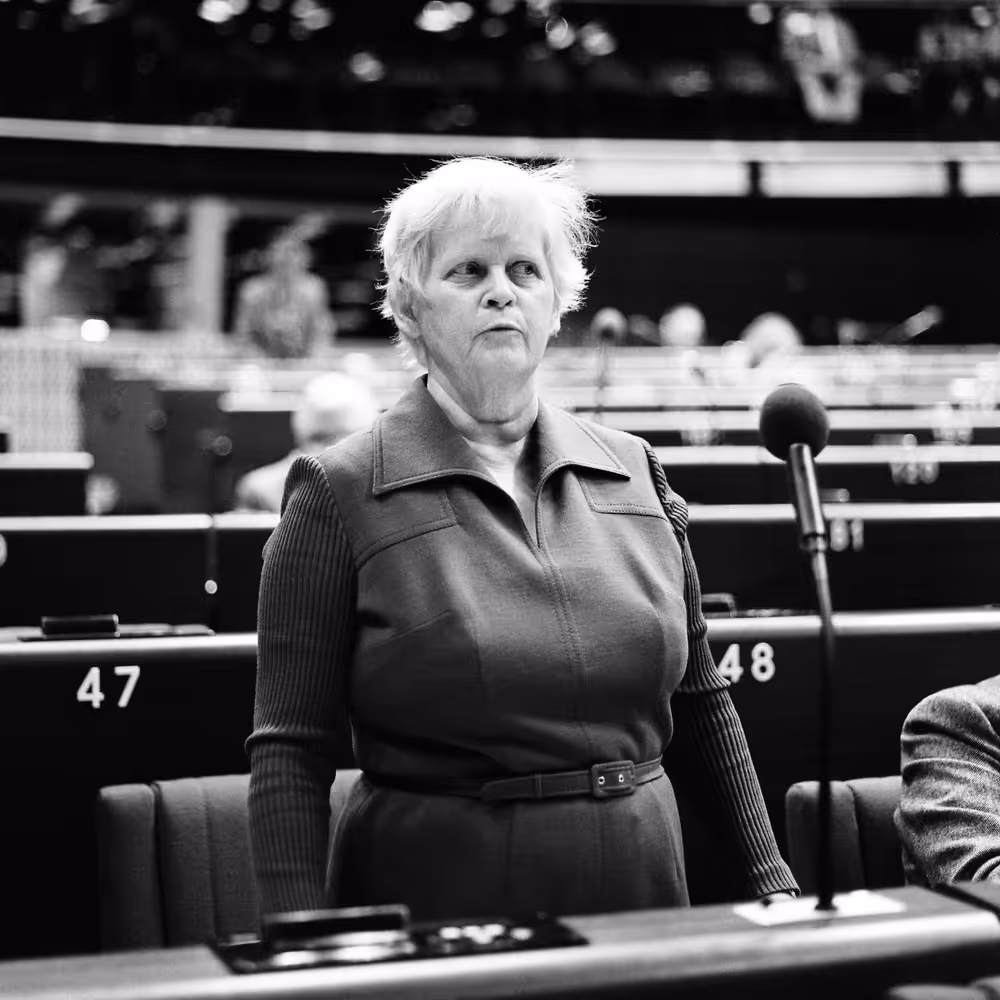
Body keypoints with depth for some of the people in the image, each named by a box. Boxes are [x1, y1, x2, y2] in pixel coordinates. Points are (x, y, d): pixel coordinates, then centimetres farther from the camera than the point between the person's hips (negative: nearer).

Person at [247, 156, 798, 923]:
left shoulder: (634, 474, 5)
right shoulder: (341, 494, -7)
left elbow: (699, 702, 12)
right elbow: (291, 750, -9)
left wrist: (773, 882, 11)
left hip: (643, 889, 4)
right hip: (439, 900, -4)